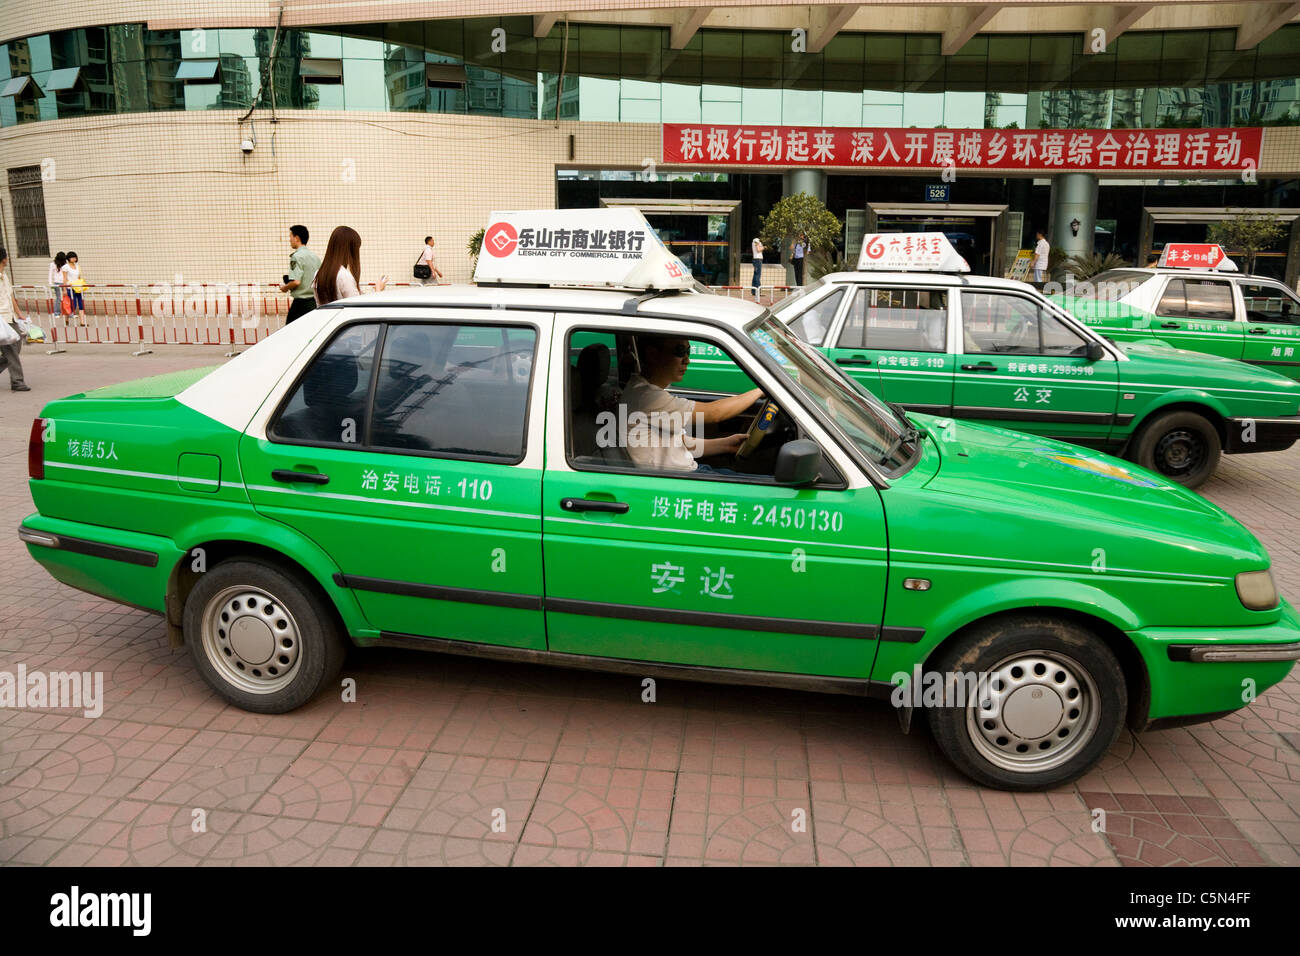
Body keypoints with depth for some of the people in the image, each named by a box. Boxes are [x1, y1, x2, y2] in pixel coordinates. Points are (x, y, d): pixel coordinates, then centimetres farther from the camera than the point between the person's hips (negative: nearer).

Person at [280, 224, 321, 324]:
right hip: (315, 301, 8)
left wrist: (285, 288, -3)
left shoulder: (296, 257, -12)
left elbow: (296, 282, -20)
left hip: (301, 302, -8)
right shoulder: (316, 256, 11)